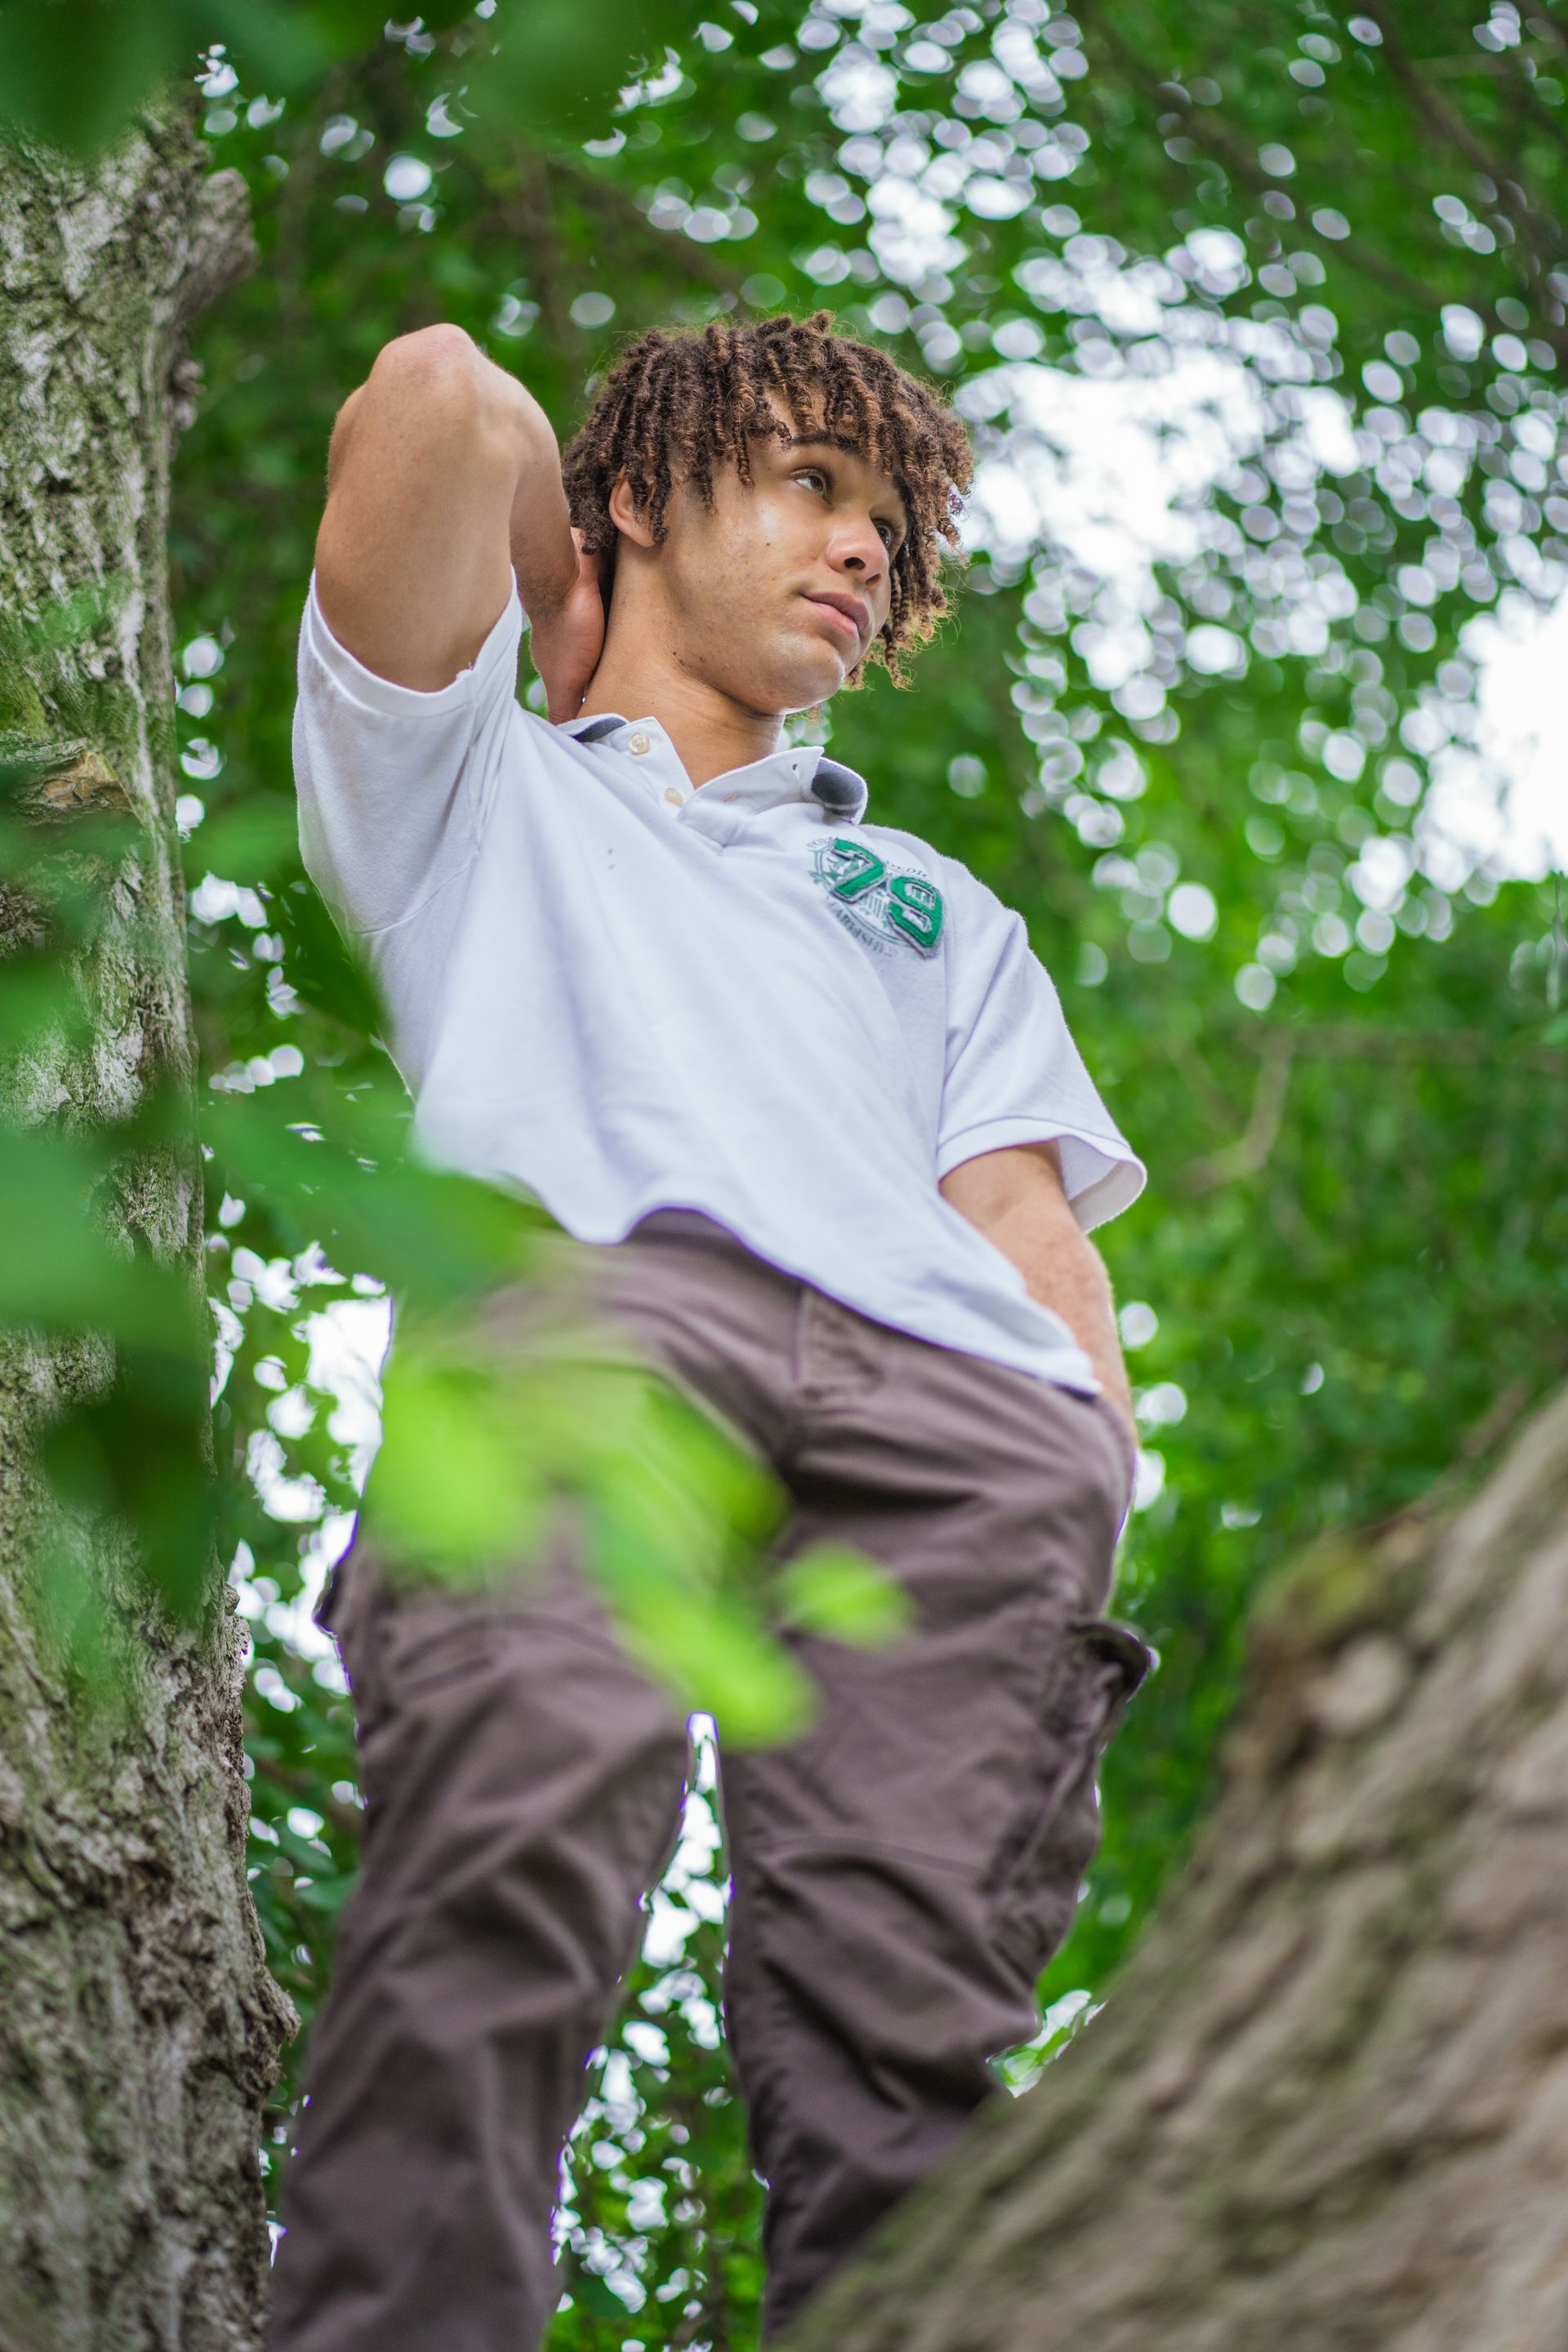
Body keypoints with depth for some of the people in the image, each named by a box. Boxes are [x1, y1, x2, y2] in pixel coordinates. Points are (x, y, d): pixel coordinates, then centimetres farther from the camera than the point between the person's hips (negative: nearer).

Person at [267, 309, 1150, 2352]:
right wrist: (563, 622, 38)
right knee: (523, 1817, -34)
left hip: (962, 1399, 3)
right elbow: (439, 397, 19)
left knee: (898, 2001, -24)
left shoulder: (940, 913, 43)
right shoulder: (481, 787, 35)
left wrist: (1090, 1514, 7)